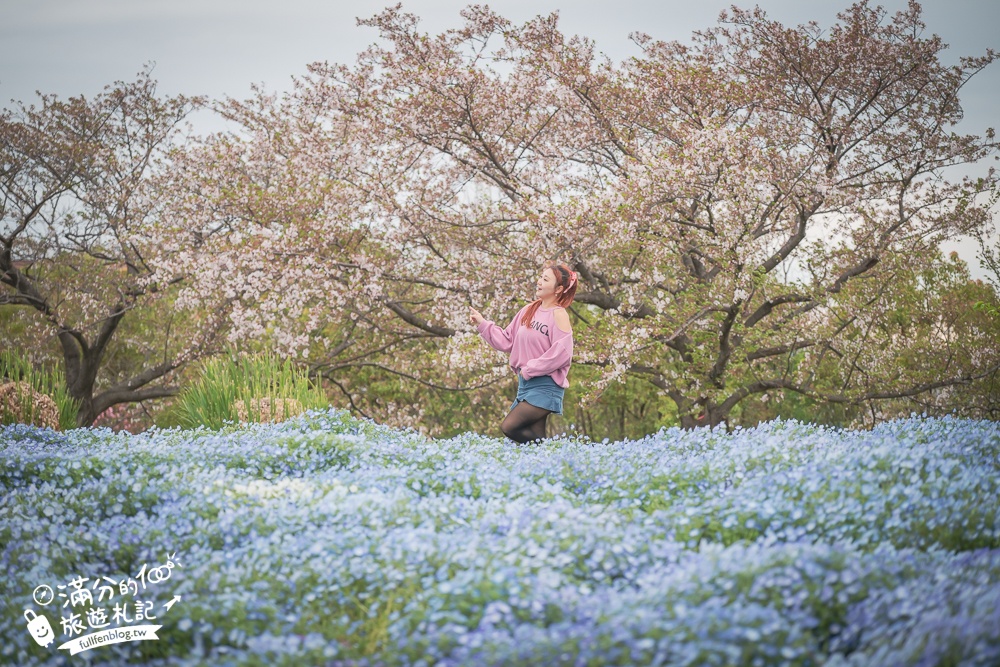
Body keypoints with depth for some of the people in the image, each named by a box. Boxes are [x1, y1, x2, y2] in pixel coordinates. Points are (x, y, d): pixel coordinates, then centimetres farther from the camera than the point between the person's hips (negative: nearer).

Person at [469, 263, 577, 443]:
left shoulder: (558, 315, -12)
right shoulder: (529, 310, 10)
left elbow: (561, 353, -21)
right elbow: (507, 341, 14)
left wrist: (529, 369, -15)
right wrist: (482, 324, 6)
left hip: (545, 386, -7)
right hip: (525, 383, 7)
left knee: (509, 427, -15)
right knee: (535, 437, 6)